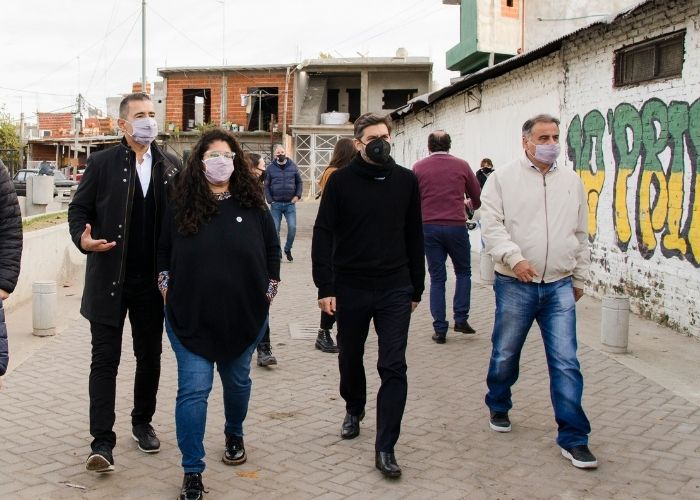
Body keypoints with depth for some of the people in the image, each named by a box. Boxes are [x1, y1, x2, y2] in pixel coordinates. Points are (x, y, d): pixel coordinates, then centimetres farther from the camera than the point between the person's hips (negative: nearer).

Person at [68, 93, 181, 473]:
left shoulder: (171, 167, 4)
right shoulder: (102, 163, -2)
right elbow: (78, 210, 1)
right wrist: (83, 239, -19)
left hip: (153, 280, 3)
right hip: (109, 280, -2)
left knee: (150, 356, 14)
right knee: (105, 359, 0)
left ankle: (143, 423, 32)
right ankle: (102, 442, 5)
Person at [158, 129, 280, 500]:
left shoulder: (252, 204, -2)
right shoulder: (181, 205, -2)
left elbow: (272, 250, 6)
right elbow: (163, 252, 8)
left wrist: (268, 293, 3)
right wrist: (167, 290, 1)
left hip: (244, 317, 2)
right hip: (190, 317, -1)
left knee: (237, 382, 19)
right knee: (193, 391, -5)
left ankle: (234, 436, 47)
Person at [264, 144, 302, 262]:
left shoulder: (293, 166, 5)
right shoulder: (270, 168, 1)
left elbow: (299, 182, 12)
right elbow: (266, 186, 2)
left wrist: (298, 195, -2)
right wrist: (270, 200, -7)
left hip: (290, 203, 1)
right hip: (276, 204, 0)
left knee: (292, 227, -9)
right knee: (275, 229, 1)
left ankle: (287, 249, 14)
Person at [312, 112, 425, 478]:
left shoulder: (406, 181, 3)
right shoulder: (341, 181, -4)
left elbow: (414, 237, 8)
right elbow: (323, 235, -5)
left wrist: (416, 287, 10)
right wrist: (325, 287, -12)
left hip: (395, 290, 1)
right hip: (350, 288, 0)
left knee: (394, 367, -4)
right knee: (350, 357, 17)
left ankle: (385, 448, 1)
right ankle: (354, 410, 45)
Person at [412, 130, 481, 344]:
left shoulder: (418, 167, 2)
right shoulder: (461, 166, 1)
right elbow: (477, 198, 9)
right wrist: (471, 205, 32)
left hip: (429, 228, 1)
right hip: (456, 226, -1)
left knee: (437, 278, 7)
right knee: (463, 272, 18)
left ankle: (439, 329, 6)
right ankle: (460, 319, 9)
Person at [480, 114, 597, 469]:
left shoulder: (571, 181, 11)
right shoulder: (503, 178, 0)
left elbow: (581, 235, 17)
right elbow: (491, 225, -8)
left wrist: (579, 278, 19)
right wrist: (514, 257, -23)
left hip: (559, 287, 2)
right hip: (515, 285, -2)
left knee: (566, 362, -2)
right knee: (505, 355, 12)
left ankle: (573, 439, 4)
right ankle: (498, 408, 38)